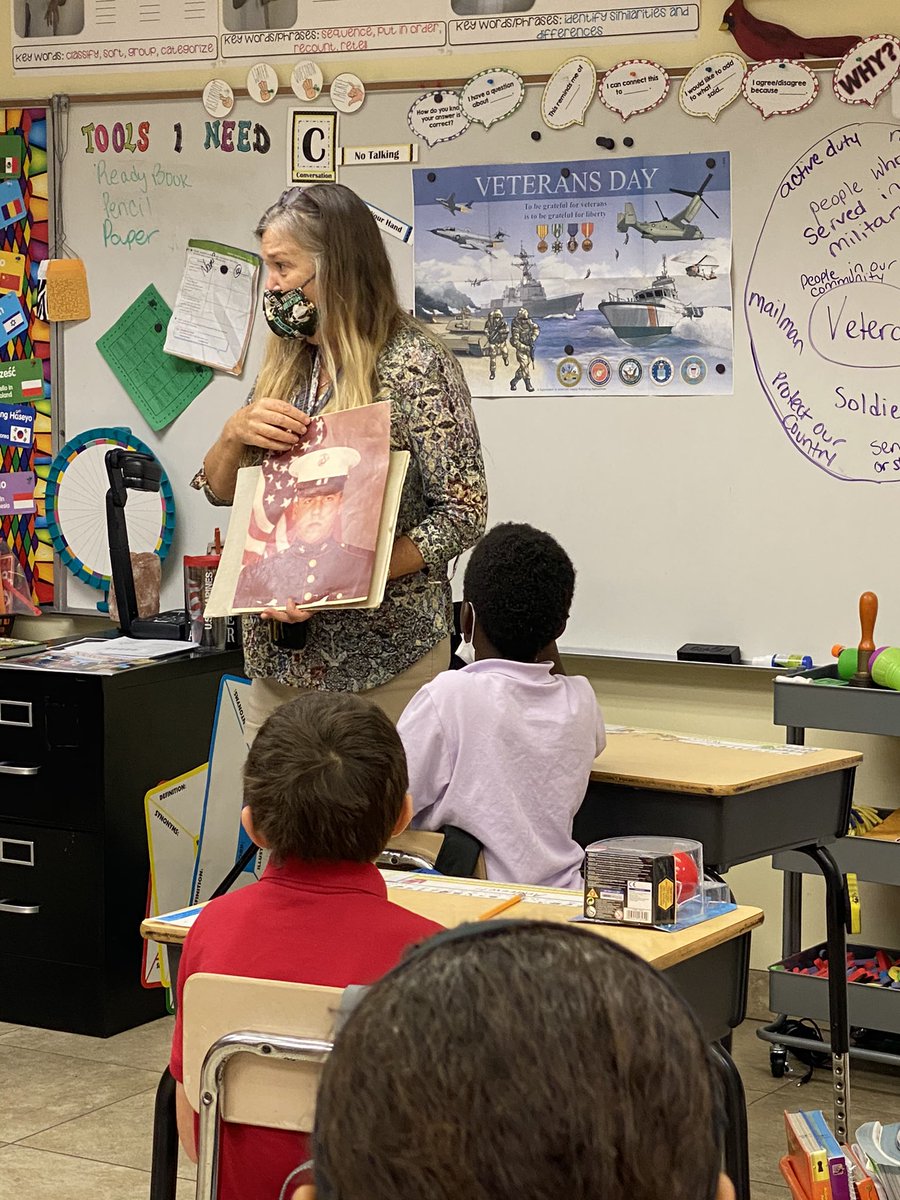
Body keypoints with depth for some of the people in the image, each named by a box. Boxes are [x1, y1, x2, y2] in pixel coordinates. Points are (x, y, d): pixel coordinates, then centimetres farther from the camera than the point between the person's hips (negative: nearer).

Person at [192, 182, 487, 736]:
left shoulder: (415, 365, -10)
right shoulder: (287, 368, 12)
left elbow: (463, 515, -14)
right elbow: (219, 491, 17)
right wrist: (235, 432, -7)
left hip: (382, 658, -6)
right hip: (280, 654, 6)